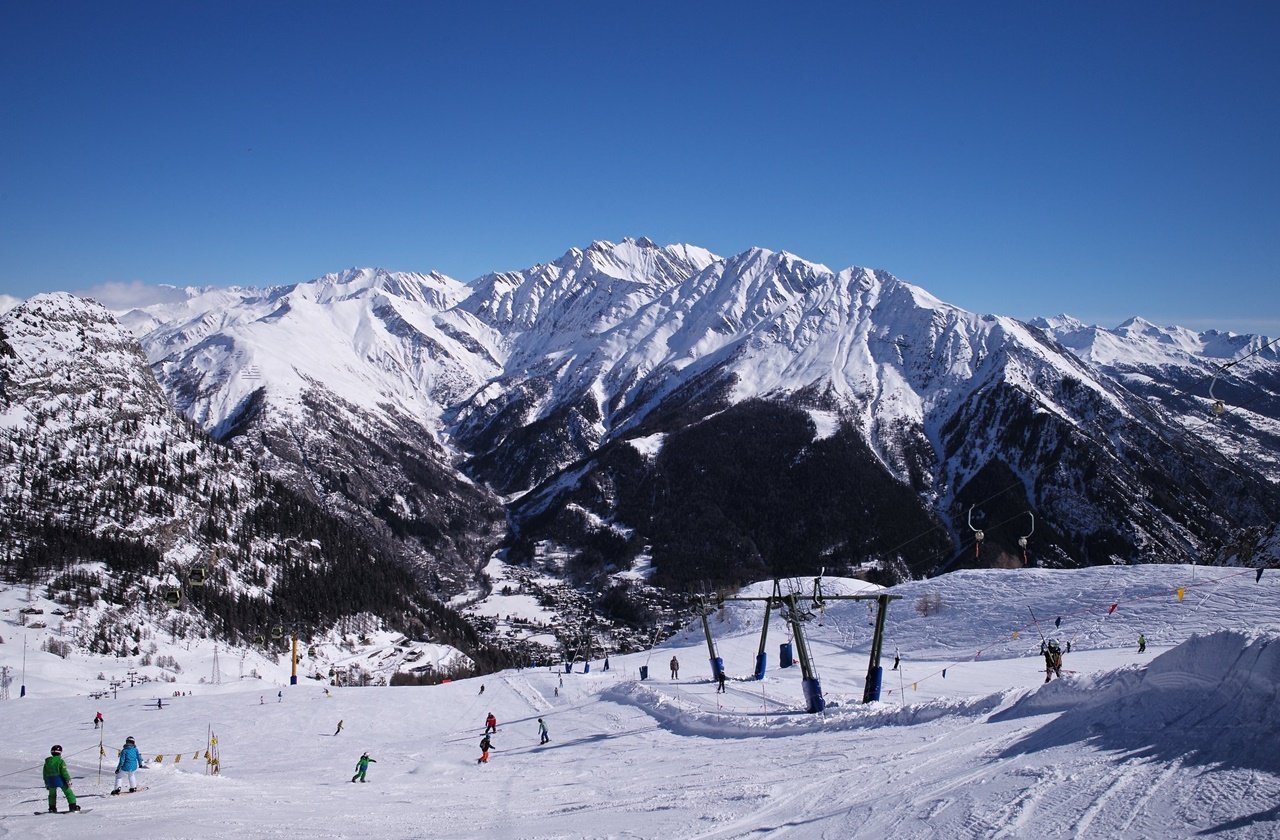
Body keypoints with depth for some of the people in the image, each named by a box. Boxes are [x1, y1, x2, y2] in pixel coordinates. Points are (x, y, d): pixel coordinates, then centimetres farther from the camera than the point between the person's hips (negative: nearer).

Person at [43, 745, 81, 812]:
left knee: (52, 794, 22)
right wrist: (68, 780, -10)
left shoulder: (47, 762, 5)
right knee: (68, 792, 4)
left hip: (51, 781, 4)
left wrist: (46, 783, 21)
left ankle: (52, 808, 21)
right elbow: (64, 772, -16)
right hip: (60, 780, -4)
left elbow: (45, 773, 11)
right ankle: (72, 806, 0)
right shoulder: (60, 761, -12)